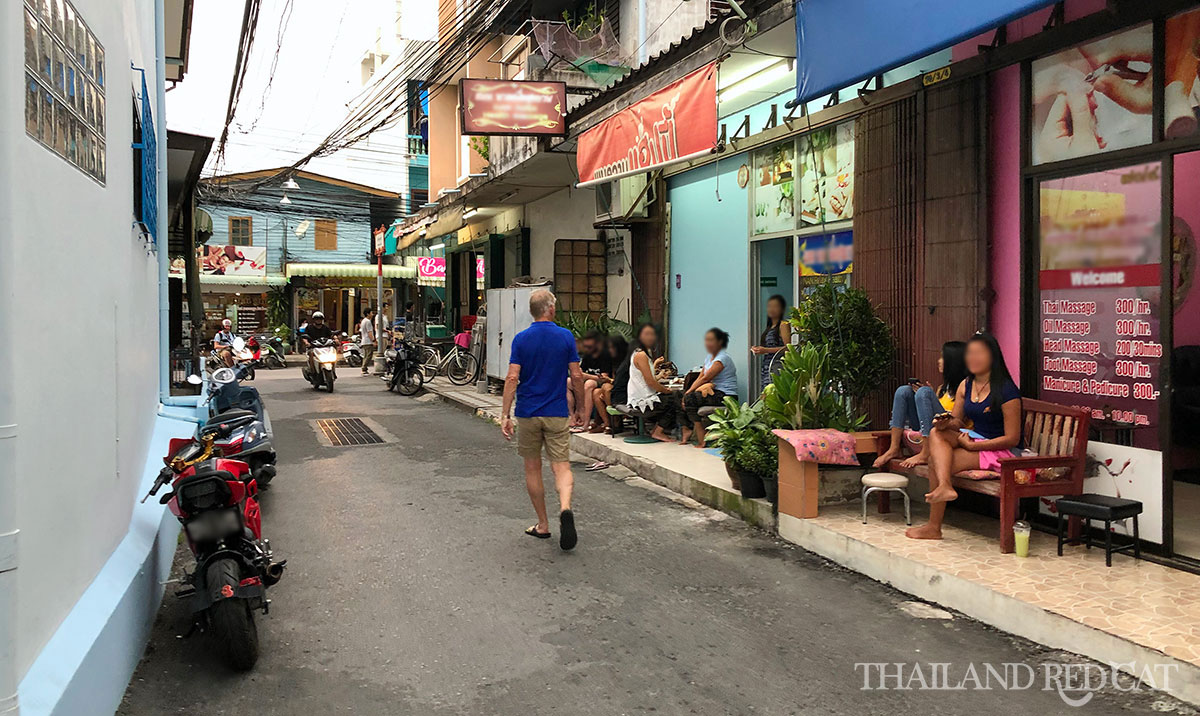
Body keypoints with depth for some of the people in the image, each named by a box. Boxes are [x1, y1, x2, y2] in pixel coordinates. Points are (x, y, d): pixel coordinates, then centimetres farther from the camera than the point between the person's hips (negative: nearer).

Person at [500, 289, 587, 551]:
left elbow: (512, 378, -10)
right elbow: (576, 376, -3)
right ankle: (565, 508, -27)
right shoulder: (566, 336, -2)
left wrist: (505, 415, -7)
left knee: (532, 469, 13)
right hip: (557, 414, 0)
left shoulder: (521, 339, -4)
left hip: (527, 414, 0)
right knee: (561, 467, 1)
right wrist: (580, 408, 9)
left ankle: (543, 525, 18)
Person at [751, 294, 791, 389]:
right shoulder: (769, 327, 22)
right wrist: (758, 349, 8)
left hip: (777, 367, -8)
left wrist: (766, 350, -15)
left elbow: (788, 348, -12)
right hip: (766, 367, 8)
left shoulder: (783, 325, -3)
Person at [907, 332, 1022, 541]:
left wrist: (973, 445, -19)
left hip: (1000, 451, -8)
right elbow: (958, 421, 15)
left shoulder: (1006, 391, -16)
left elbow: (1012, 439, -16)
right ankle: (944, 486, -40)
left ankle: (934, 527, -10)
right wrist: (947, 422, -11)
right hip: (975, 440, 8)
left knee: (936, 461, -21)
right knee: (937, 434, -20)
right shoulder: (965, 385, 7)